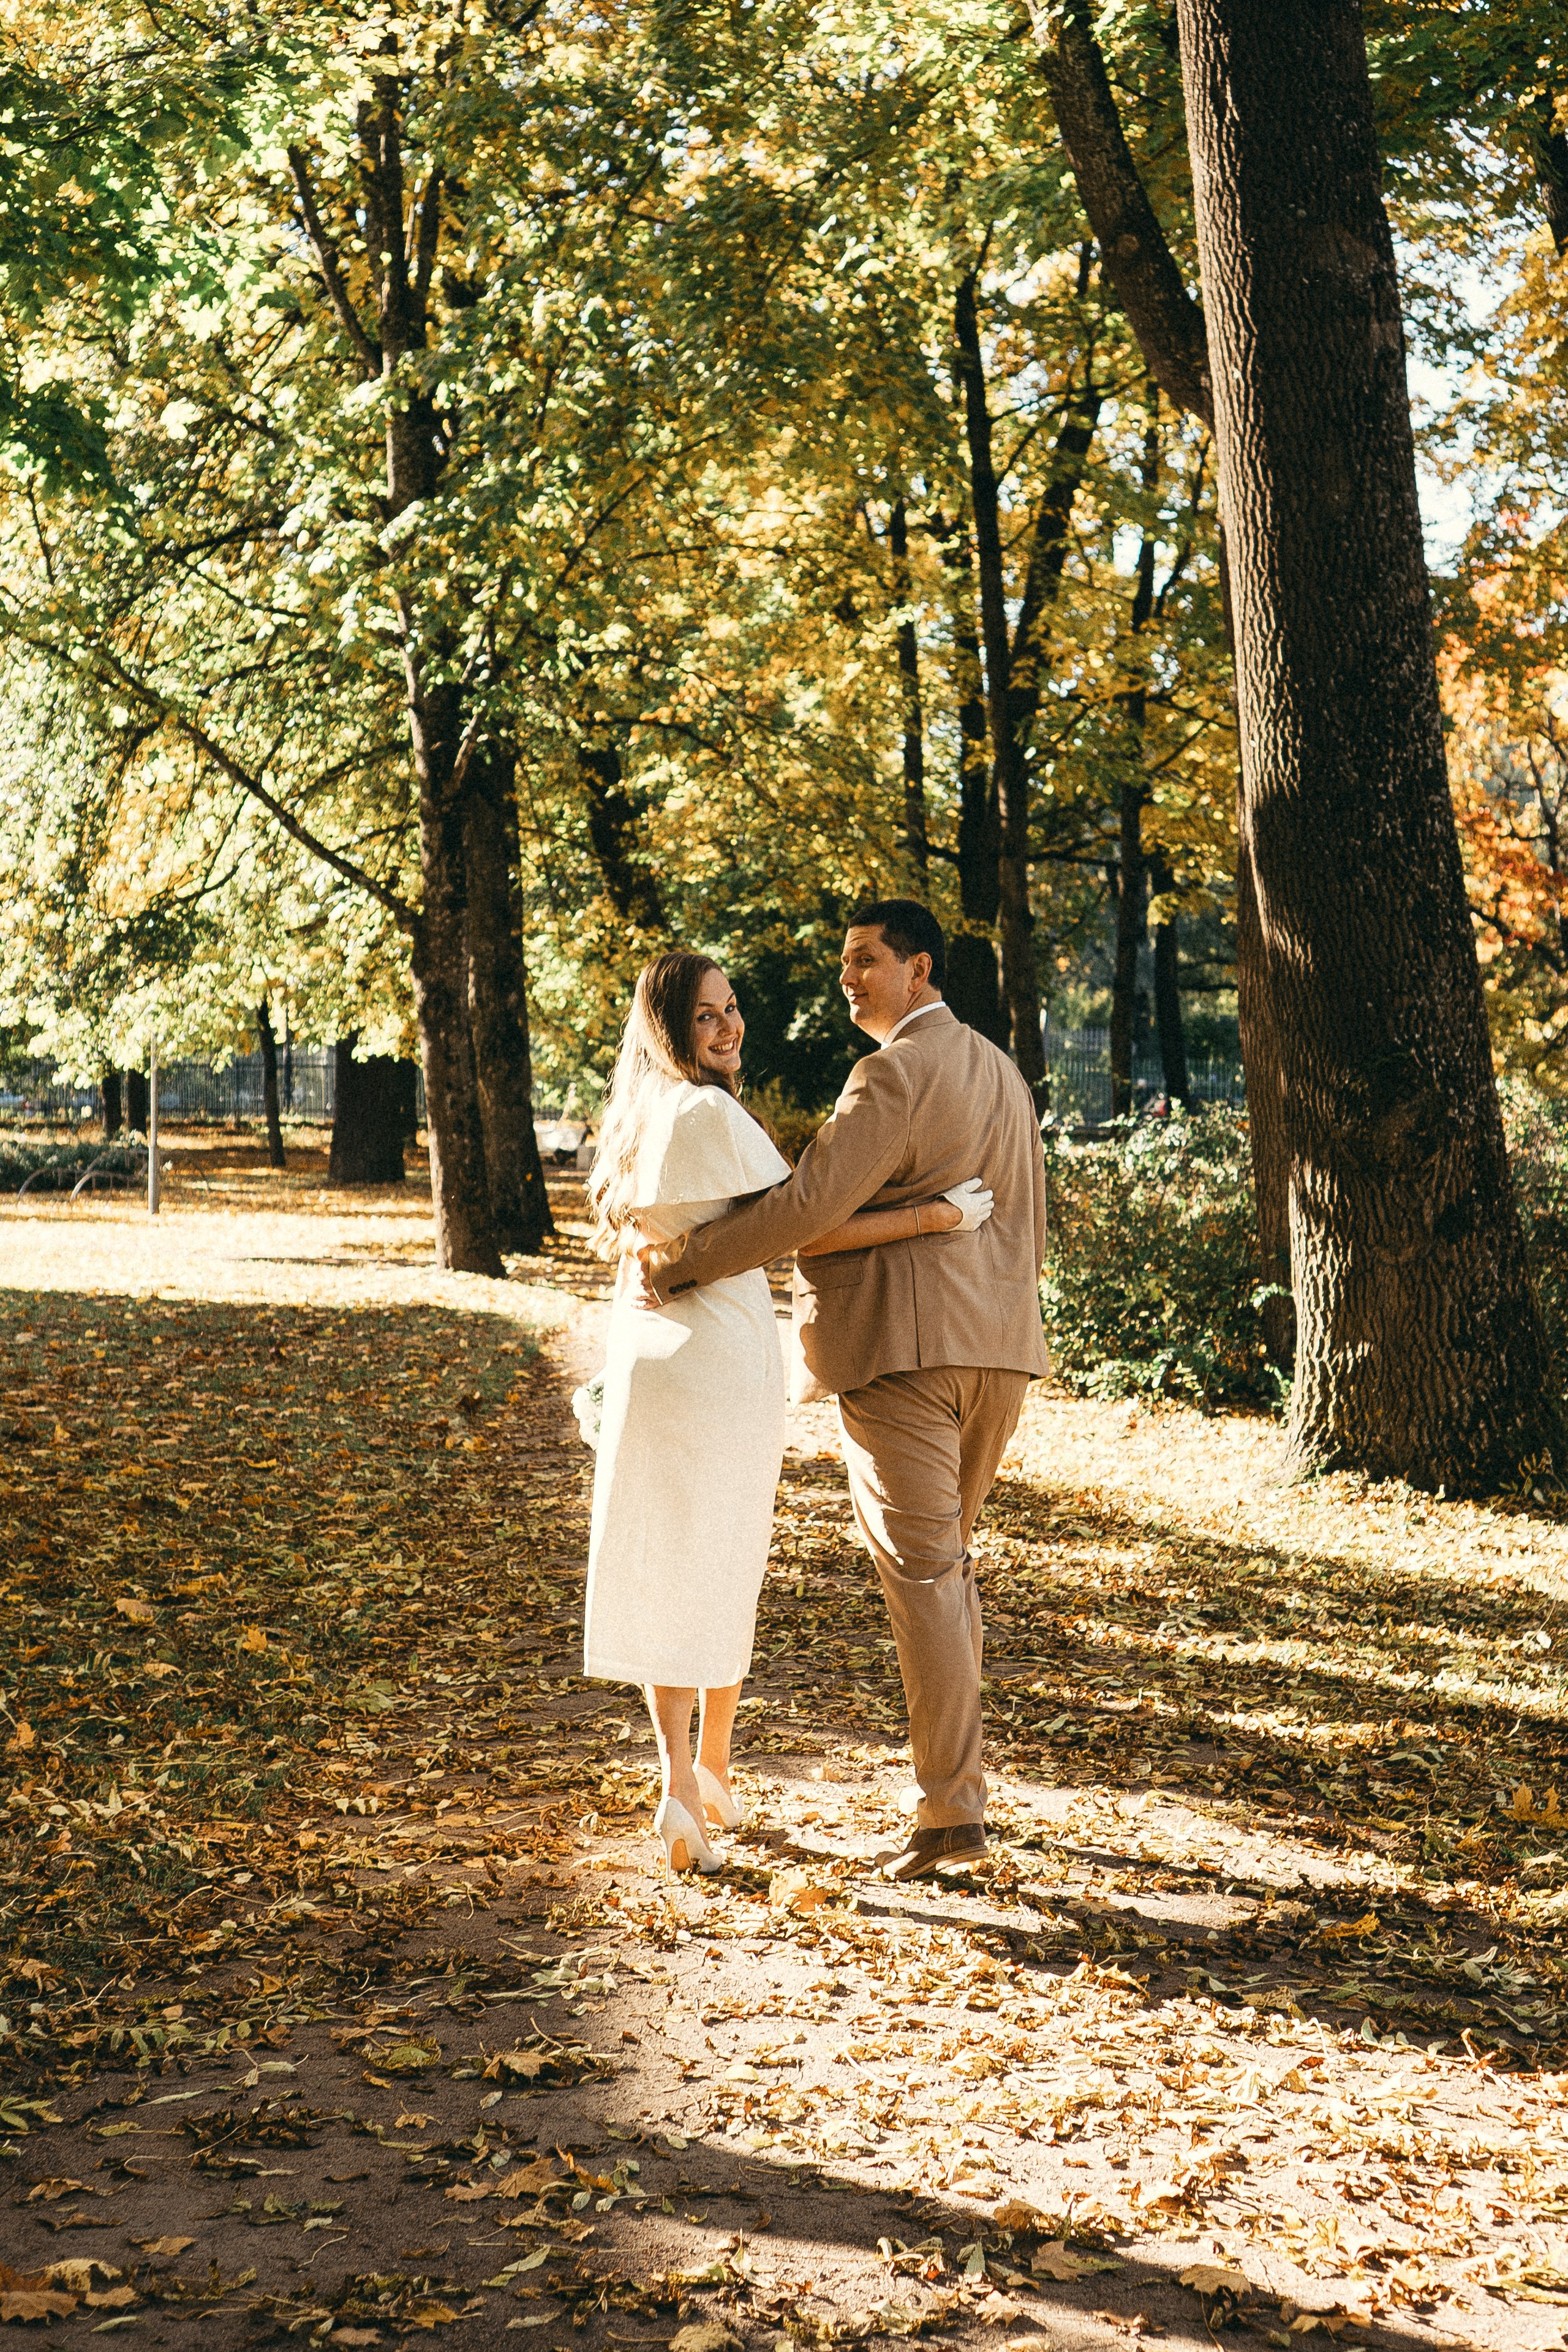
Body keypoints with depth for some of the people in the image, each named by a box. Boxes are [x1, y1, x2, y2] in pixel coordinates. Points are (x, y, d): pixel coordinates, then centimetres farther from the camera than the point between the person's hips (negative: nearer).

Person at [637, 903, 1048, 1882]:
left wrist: (679, 1264, -14)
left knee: (920, 1570, -6)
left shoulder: (895, 1075, -13)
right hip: (996, 1346, 9)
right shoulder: (1000, 1070, 17)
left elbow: (809, 1203, -21)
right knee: (947, 1560, 18)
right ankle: (958, 1768, 24)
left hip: (901, 1348, -9)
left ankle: (953, 1812, -5)